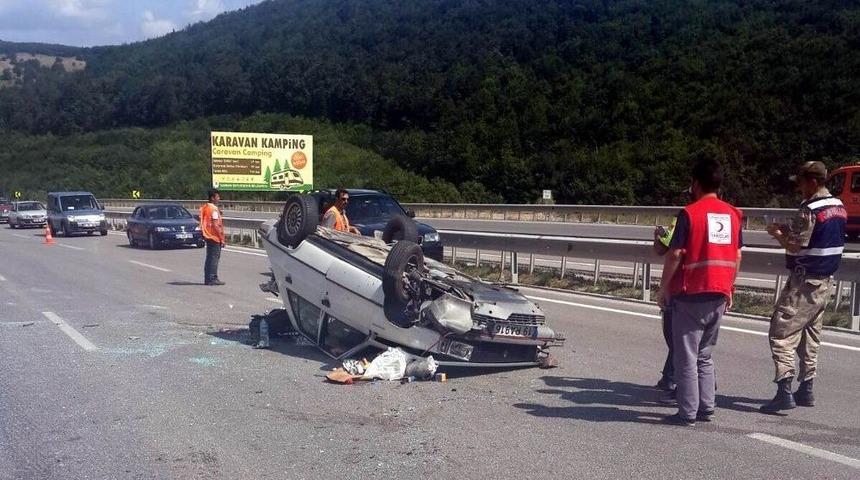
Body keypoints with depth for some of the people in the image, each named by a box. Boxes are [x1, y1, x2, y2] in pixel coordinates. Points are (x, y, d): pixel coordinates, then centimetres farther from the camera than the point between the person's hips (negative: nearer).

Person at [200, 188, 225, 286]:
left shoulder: (205, 208, 14)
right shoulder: (214, 209, -14)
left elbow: (203, 223, 16)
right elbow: (215, 225, -19)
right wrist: (221, 238, -15)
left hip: (208, 236, 9)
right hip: (214, 237, -9)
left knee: (209, 258, 13)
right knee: (214, 258, -5)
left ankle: (207, 279, 17)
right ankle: (212, 279, -4)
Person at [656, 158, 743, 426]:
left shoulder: (690, 213, -10)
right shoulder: (732, 214, 8)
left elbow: (675, 254, -14)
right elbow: (737, 256, 11)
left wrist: (664, 288, -4)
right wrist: (729, 289, 19)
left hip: (690, 294, -6)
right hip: (719, 295, 6)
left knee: (686, 357, 2)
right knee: (704, 355, 18)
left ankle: (687, 413, 4)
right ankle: (706, 408, 19)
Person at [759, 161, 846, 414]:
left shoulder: (809, 210, -18)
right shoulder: (839, 207, 10)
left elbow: (794, 246, -20)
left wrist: (776, 233, -2)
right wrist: (790, 229, 11)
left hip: (804, 281, -9)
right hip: (825, 280, 9)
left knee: (782, 333, -8)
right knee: (810, 334, 17)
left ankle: (784, 391, -14)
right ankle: (806, 390, 25)